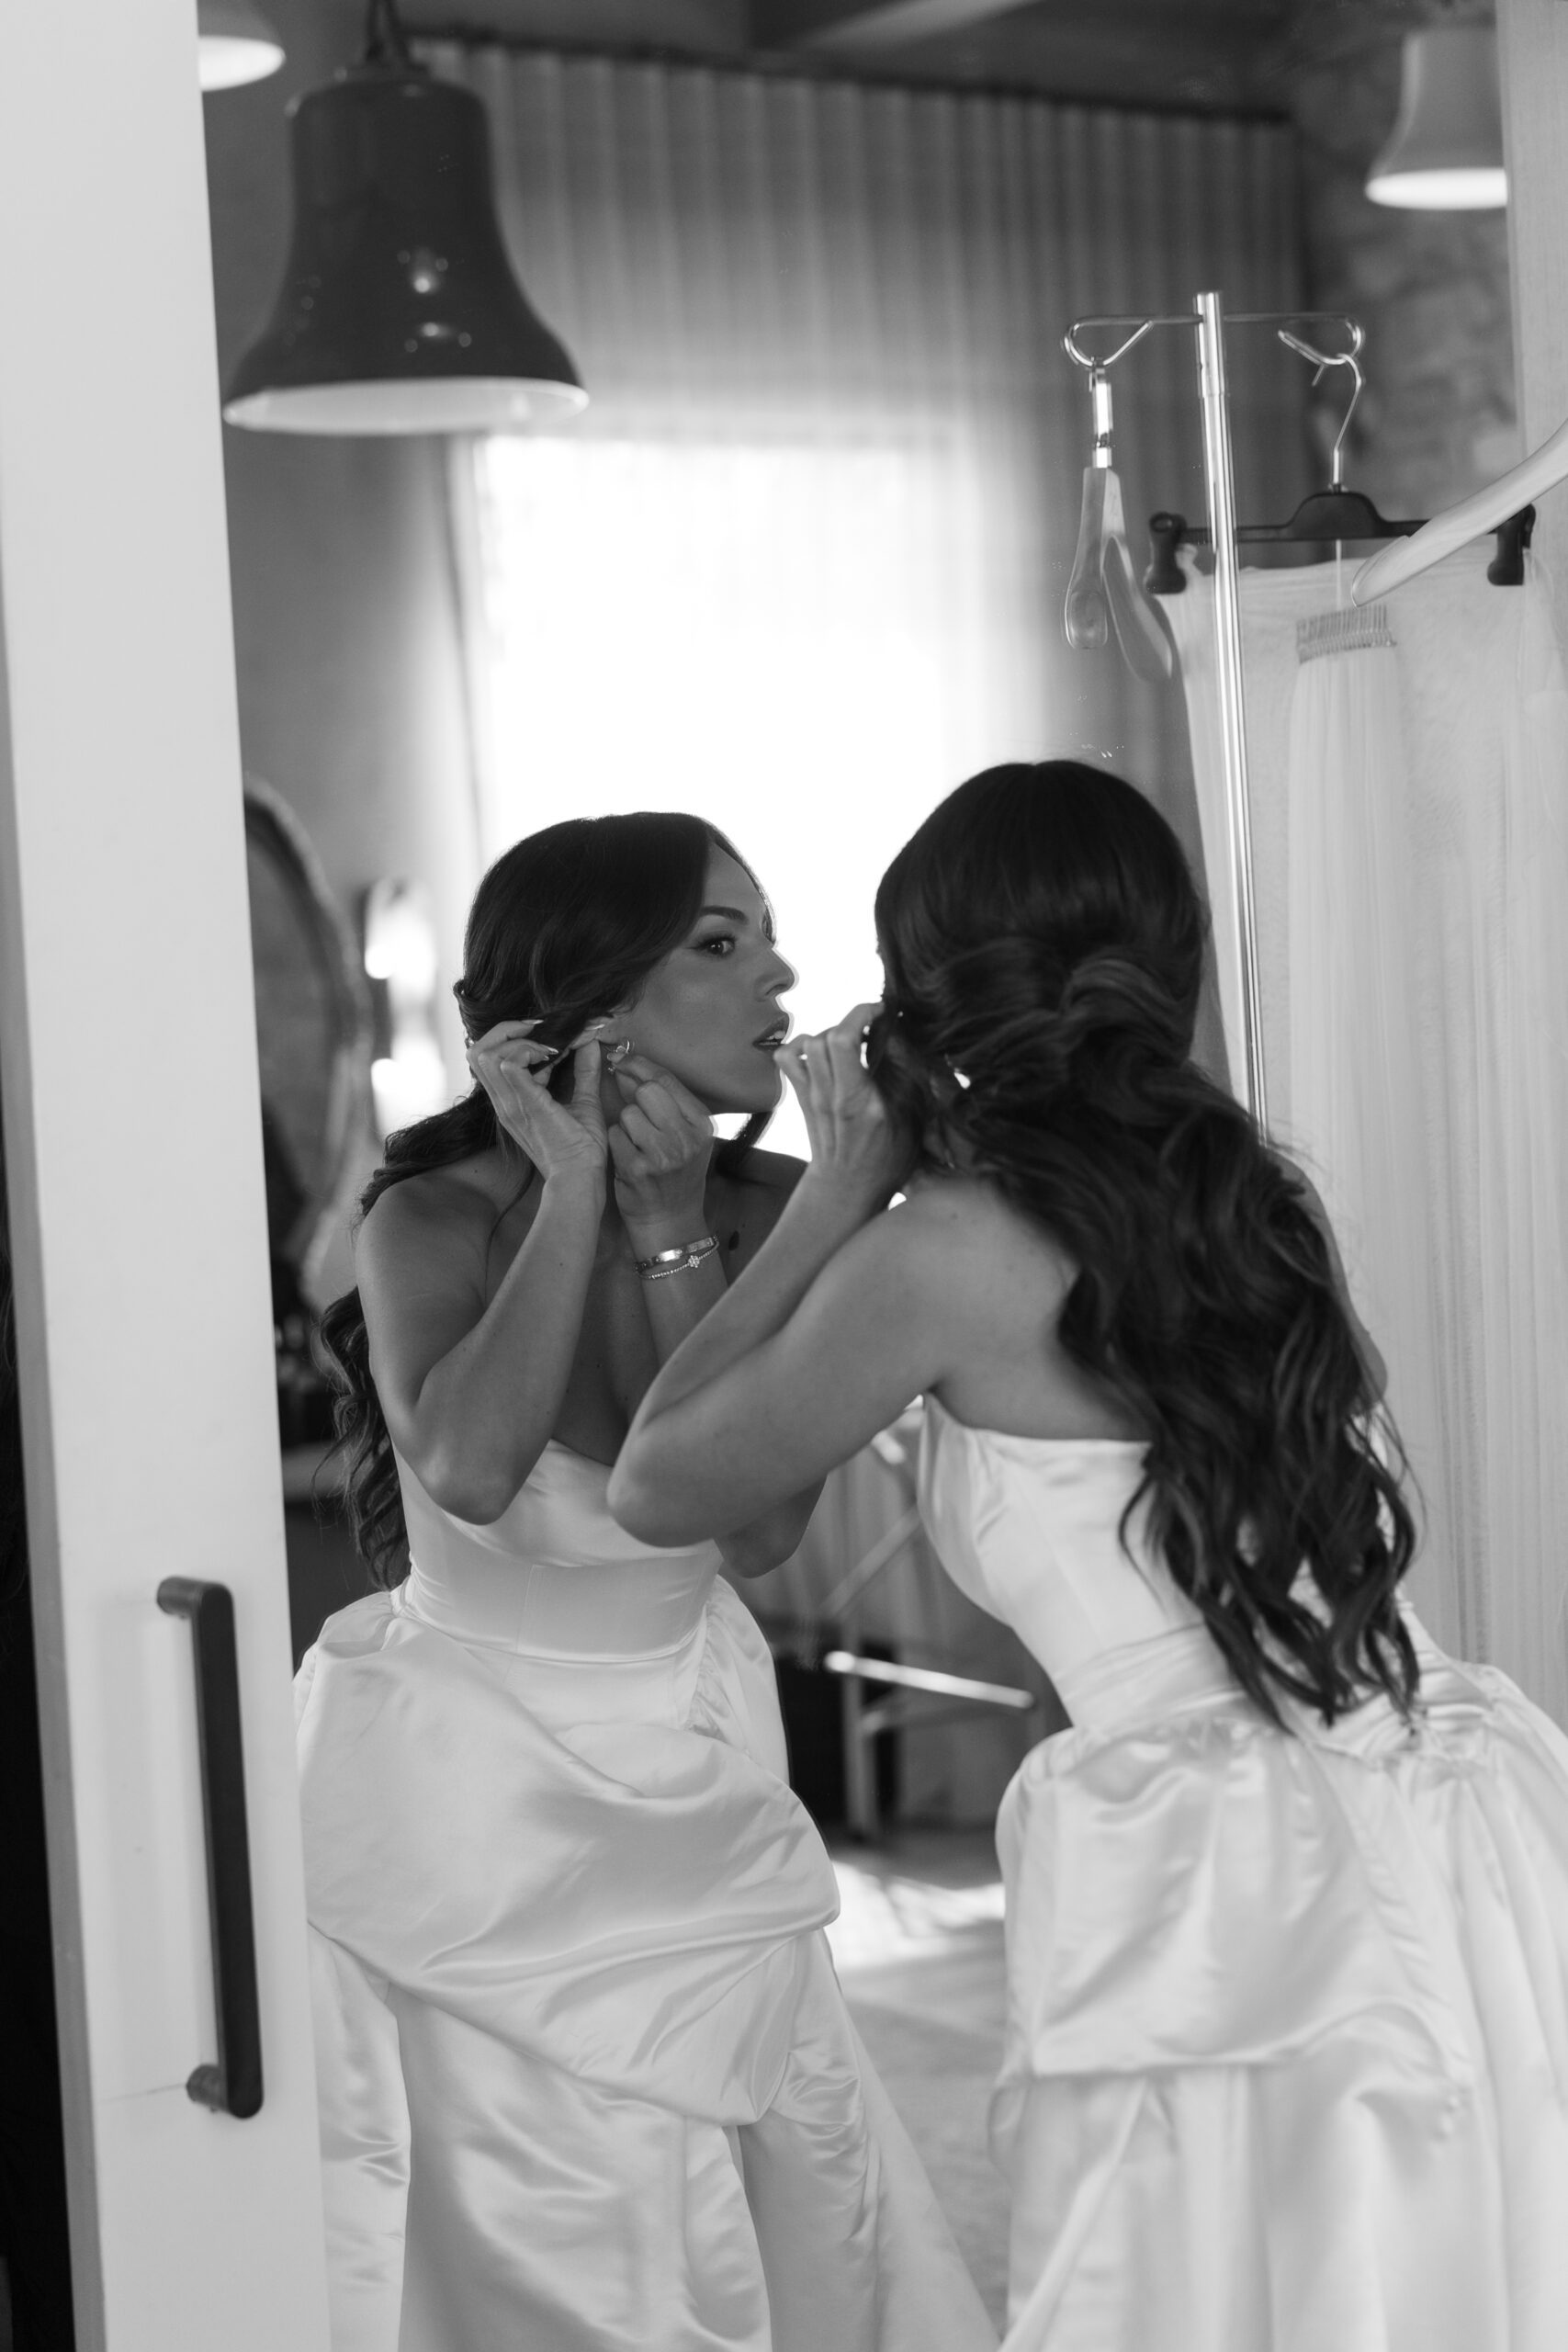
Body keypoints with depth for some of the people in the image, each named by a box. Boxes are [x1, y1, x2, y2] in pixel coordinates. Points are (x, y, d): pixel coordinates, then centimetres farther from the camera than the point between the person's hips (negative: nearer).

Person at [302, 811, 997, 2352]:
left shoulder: (770, 1212, -7)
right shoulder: (437, 1219, -17)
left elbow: (760, 1529, -16)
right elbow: (471, 1468, -37)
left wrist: (673, 1233, -22)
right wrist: (574, 1193, -28)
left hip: (692, 1787, 4)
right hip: (471, 1811, -4)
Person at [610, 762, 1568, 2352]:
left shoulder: (948, 1251, -7)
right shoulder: (1237, 1189, 10)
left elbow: (657, 1489, 7)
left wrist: (844, 1187, 10)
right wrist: (888, 1189, 26)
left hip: (1230, 1911, -6)